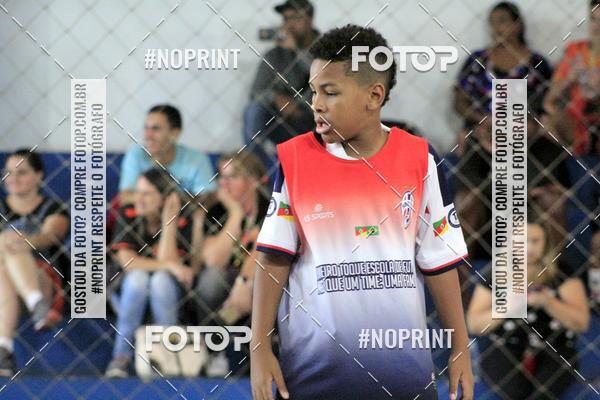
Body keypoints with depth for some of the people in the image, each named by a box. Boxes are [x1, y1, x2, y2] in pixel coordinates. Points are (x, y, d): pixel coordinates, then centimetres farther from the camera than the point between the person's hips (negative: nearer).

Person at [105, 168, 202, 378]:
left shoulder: (183, 220, -11)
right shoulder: (128, 215, -7)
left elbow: (167, 259, -22)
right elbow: (127, 261, -18)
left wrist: (169, 222, -26)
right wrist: (169, 266, -28)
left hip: (169, 295, -1)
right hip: (129, 292, 1)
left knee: (161, 280, -34)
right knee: (138, 277, -33)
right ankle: (121, 355, -28)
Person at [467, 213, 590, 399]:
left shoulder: (562, 274, 0)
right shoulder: (495, 276, 1)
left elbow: (581, 323, -8)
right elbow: (474, 325, -2)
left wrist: (547, 302, -24)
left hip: (554, 347, 1)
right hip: (505, 348, -1)